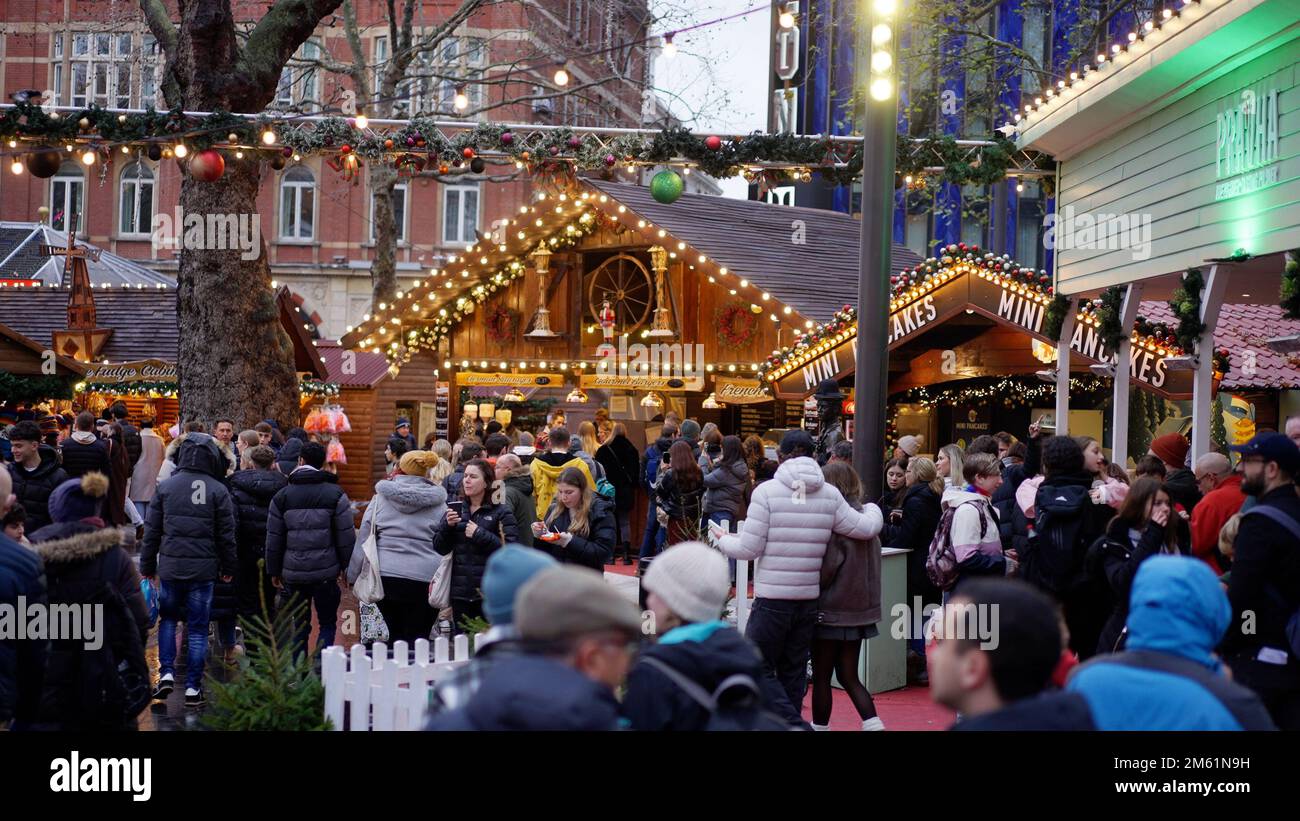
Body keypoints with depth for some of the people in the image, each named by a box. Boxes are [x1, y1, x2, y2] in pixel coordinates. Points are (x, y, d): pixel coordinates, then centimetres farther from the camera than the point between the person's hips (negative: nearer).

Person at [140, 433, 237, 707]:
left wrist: (147, 566, 12)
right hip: (203, 569, -1)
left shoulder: (165, 487, 0)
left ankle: (167, 673, 7)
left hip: (170, 567, 1)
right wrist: (229, 567, 10)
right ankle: (193, 687, 7)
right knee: (197, 628, 6)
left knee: (168, 619, 20)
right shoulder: (218, 490, -5)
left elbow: (152, 530, 4)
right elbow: (226, 534, -2)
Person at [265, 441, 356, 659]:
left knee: (299, 626, 13)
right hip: (326, 571, -2)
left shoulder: (282, 496, 4)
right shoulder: (335, 494, -3)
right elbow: (346, 536, -5)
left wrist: (274, 571, 13)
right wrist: (346, 567, 5)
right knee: (327, 624, 7)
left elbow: (274, 539, 5)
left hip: (294, 573, 2)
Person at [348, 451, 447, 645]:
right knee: (417, 638, 1)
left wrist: (353, 575, 14)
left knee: (395, 634, 13)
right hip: (424, 578, -1)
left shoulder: (381, 497, 5)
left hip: (386, 575, 1)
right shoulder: (438, 503, 4)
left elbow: (364, 538, 7)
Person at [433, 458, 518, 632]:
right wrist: (447, 526, -8)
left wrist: (480, 534, -15)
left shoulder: (501, 512, -2)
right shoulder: (456, 509, 11)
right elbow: (440, 549, 9)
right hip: (460, 592, 4)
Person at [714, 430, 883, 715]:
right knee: (794, 673, 13)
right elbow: (866, 528, 6)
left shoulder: (766, 491, -9)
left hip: (772, 599, -4)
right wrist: (872, 509, 28)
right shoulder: (830, 494, 1)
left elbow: (749, 549, -9)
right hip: (809, 598, 4)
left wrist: (722, 539, 12)